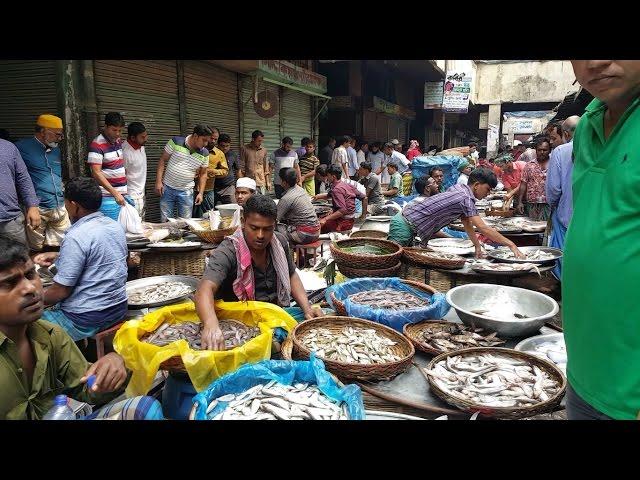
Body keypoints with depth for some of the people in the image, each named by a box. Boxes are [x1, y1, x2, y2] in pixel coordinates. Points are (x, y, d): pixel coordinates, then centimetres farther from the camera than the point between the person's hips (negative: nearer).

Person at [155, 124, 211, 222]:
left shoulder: (204, 154, -2)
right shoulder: (176, 142, -9)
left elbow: (203, 174, 8)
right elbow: (162, 160, -3)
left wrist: (201, 193, -1)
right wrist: (158, 181, -9)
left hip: (186, 192, 2)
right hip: (167, 189, -2)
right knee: (165, 221, 4)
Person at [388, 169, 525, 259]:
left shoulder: (460, 189, 10)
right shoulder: (466, 198, -19)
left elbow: (466, 223, 16)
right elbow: (483, 228, -23)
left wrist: (478, 246, 13)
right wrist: (510, 244, -18)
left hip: (404, 220, 10)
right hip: (405, 225, -10)